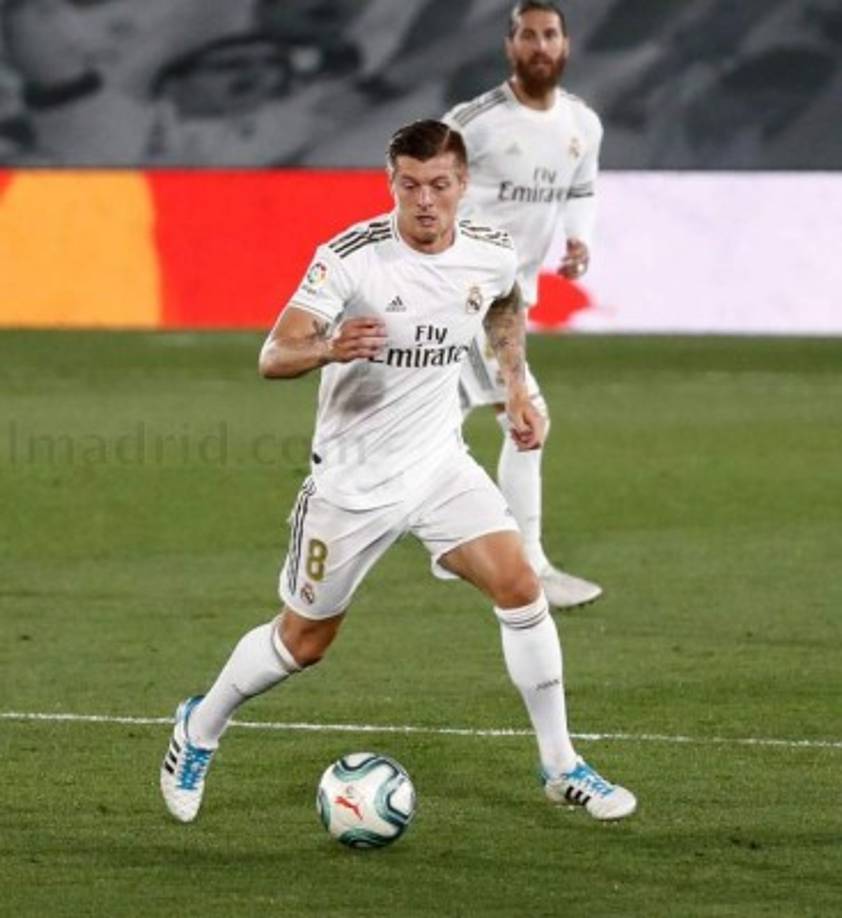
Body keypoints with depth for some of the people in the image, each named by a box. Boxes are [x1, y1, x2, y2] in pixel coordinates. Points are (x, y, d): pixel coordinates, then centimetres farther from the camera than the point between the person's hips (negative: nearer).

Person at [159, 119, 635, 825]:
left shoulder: (492, 255, -6)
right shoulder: (353, 255, -21)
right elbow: (274, 356, -29)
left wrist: (516, 385, 13)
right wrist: (329, 348, -49)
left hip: (440, 467, 4)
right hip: (350, 481, -4)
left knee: (520, 587, -13)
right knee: (304, 641, 7)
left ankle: (561, 769, 0)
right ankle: (199, 732, 34)